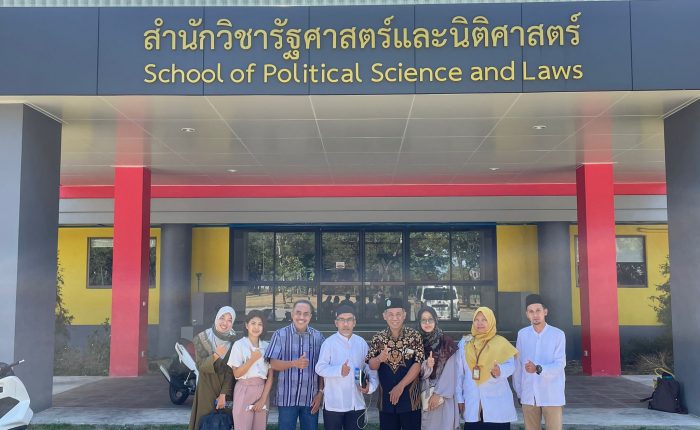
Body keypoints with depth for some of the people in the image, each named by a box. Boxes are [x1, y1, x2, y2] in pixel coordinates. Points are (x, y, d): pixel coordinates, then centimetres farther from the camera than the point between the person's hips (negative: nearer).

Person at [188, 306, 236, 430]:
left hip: (227, 387, 1)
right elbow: (200, 365, -13)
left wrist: (223, 394, -15)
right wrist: (215, 355, -31)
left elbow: (231, 371, -8)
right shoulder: (201, 338, -6)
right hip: (207, 387, -1)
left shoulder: (234, 341, -6)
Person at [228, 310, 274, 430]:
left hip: (262, 391, 3)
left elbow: (270, 376, 5)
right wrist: (252, 359, -17)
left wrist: (263, 398, -4)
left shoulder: (267, 346, 7)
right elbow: (236, 374, -7)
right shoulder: (239, 344, -3)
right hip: (244, 391, -3)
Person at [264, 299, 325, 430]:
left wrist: (320, 392, 0)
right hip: (287, 398, -2)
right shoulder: (280, 335, -2)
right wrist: (294, 363, -23)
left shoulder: (318, 337, 5)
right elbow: (273, 364, -7)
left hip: (311, 398, 2)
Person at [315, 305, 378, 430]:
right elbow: (320, 368, -14)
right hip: (334, 403, -4)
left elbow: (370, 367, 10)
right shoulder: (329, 343, -7)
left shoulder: (361, 343, 7)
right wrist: (339, 370, -29)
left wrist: (371, 385, -8)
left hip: (356, 403, 4)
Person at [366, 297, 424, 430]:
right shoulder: (378, 338, 1)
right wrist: (379, 359, -26)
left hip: (410, 397, -2)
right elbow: (371, 366, -3)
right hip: (386, 398, 2)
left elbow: (418, 364, -9)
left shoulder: (414, 336, -5)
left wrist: (400, 386, -13)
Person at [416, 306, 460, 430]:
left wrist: (438, 394, -13)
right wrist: (426, 365, -17)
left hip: (442, 397, -2)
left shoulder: (446, 343, -3)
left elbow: (449, 372, -7)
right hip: (423, 396, 3)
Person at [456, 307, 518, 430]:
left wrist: (500, 370, -32)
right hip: (472, 403, 2)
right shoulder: (464, 343, 8)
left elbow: (510, 365, -10)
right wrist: (459, 398, 6)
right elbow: (459, 372, 9)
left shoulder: (501, 343, 1)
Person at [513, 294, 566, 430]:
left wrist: (538, 369, -27)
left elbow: (559, 365, -12)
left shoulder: (558, 334, -6)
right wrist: (519, 392, 9)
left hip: (552, 396, -3)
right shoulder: (522, 334, 3)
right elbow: (518, 365, 7)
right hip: (528, 395, 3)